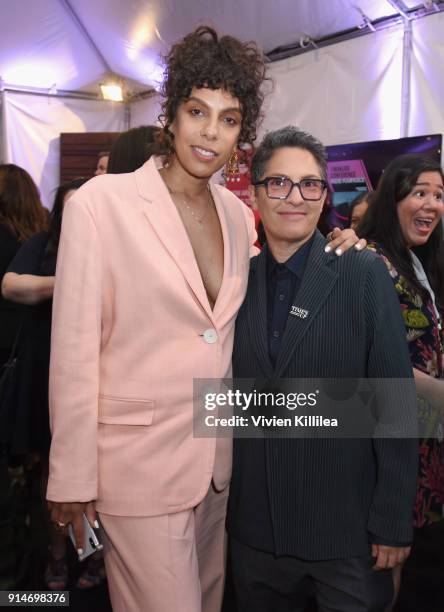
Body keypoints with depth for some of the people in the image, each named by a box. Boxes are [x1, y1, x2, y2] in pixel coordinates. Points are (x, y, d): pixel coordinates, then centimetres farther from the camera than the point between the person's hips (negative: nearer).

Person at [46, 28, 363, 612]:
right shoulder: (101, 201, -12)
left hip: (217, 458, 6)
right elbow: (74, 350, -12)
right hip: (139, 462, -5)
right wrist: (73, 479, -9)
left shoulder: (237, 213, 5)